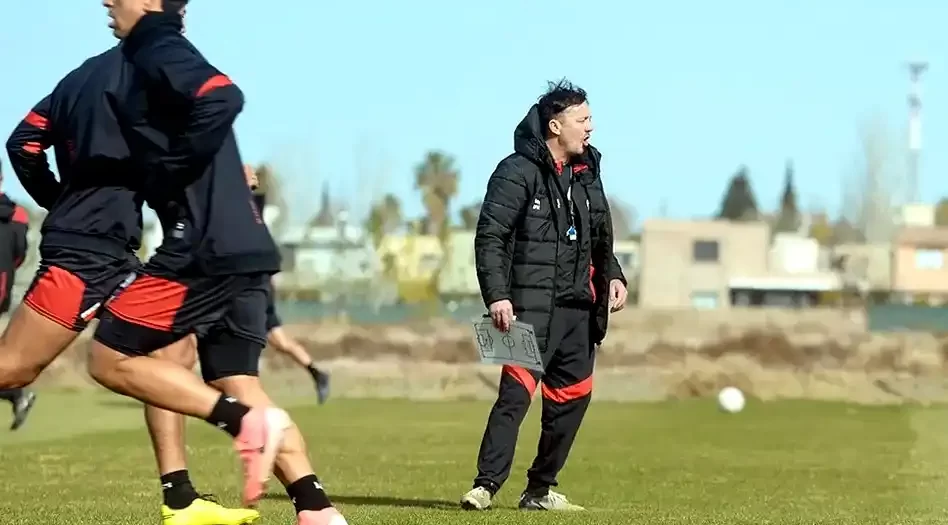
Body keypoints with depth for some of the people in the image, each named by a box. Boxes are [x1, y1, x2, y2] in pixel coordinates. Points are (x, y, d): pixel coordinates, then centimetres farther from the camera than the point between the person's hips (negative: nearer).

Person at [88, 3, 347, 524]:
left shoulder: (159, 51, -7)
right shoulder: (165, 57, 23)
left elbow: (222, 99, -25)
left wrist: (171, 170, -17)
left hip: (204, 249, -10)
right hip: (241, 248, 10)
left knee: (109, 359, -1)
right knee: (237, 383, 10)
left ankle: (247, 421, -11)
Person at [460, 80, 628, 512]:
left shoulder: (587, 174, 16)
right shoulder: (518, 172, -9)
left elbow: (600, 238, 27)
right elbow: (489, 237, -13)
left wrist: (612, 275, 10)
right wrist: (496, 295, -21)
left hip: (578, 308, 8)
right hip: (532, 305, -8)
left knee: (573, 395, 9)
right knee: (516, 391, -16)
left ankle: (540, 489, 19)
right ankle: (486, 485, -15)